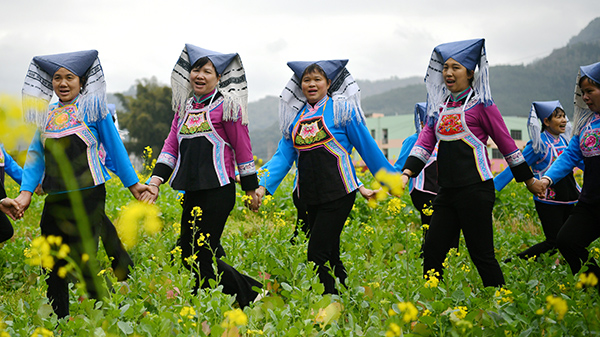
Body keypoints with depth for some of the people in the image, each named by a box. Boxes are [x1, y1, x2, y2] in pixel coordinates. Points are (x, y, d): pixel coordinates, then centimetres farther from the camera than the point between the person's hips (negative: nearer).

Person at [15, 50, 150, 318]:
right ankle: (58, 323, 18)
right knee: (53, 265, 8)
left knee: (85, 260, -10)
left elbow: (114, 147, 6)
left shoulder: (92, 107, 3)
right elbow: (36, 155, 12)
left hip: (87, 195, -5)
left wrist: (132, 183, 8)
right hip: (55, 199, 5)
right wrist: (26, 192, -1)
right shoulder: (46, 115, 14)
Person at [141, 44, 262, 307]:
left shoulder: (226, 105, -4)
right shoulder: (184, 107, 15)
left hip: (218, 191, -7)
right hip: (191, 191, 7)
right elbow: (172, 145, 10)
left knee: (202, 255, -8)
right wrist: (156, 179, -3)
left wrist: (251, 189, 3)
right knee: (187, 256, 7)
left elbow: (242, 149, 0)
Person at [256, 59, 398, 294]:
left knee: (317, 254, -13)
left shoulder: (341, 109, 0)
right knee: (330, 255, 10)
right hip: (311, 196, 5)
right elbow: (284, 155, 10)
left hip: (338, 193, -5)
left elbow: (368, 148, 4)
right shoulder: (295, 117, 13)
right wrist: (264, 185, -4)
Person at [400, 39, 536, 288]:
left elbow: (506, 143, 2)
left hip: (475, 190, -6)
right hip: (447, 191, 6)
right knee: (432, 251, 4)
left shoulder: (481, 104, -1)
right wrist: (407, 172, -9)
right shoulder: (439, 107, 16)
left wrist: (528, 179, 7)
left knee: (481, 254, -3)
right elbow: (425, 142, 7)